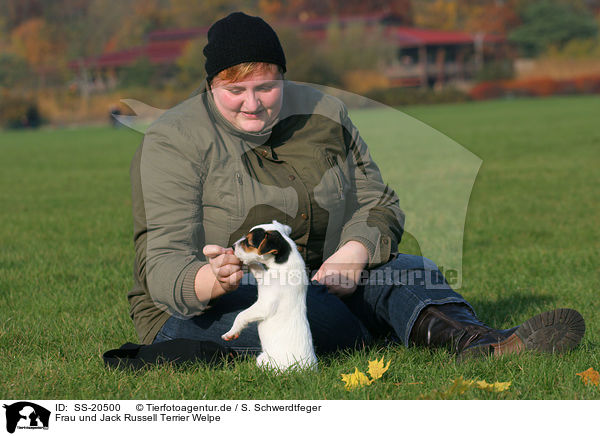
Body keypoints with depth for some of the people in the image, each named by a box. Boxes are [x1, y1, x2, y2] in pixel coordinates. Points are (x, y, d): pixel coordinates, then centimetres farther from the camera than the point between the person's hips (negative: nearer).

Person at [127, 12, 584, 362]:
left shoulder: (323, 114, 4)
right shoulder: (173, 141, -12)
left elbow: (379, 204, 9)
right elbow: (163, 265, -21)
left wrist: (356, 250, -16)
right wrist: (212, 280, -45)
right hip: (199, 308, -4)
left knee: (408, 269, -23)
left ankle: (480, 342, -49)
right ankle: (440, 334, -38)